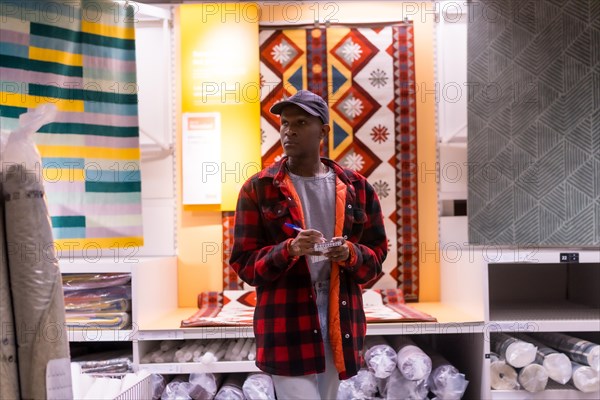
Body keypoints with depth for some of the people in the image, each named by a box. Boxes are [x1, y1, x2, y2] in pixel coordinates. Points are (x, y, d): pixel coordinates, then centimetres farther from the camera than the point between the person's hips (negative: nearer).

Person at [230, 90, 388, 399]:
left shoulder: (356, 187, 6)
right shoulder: (258, 189, -1)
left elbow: (377, 254, 11)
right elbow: (243, 263, -2)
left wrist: (351, 255, -12)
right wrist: (289, 250, -20)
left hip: (340, 322, 4)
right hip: (285, 324, -3)